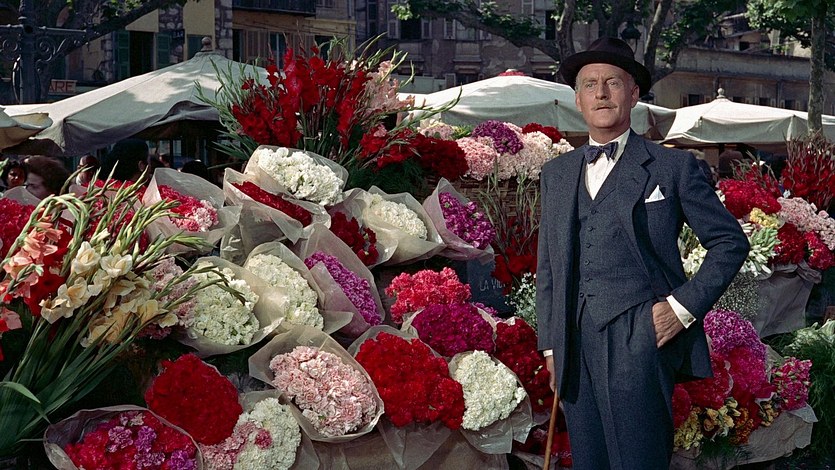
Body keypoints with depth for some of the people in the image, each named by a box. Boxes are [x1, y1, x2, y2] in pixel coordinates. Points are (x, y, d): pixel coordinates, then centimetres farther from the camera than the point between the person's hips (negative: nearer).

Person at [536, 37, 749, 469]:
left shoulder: (672, 167, 5)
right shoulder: (556, 174, 17)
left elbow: (730, 241, 7)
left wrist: (686, 306, -4)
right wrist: (550, 344, 12)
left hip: (640, 336, -4)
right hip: (575, 342, 5)